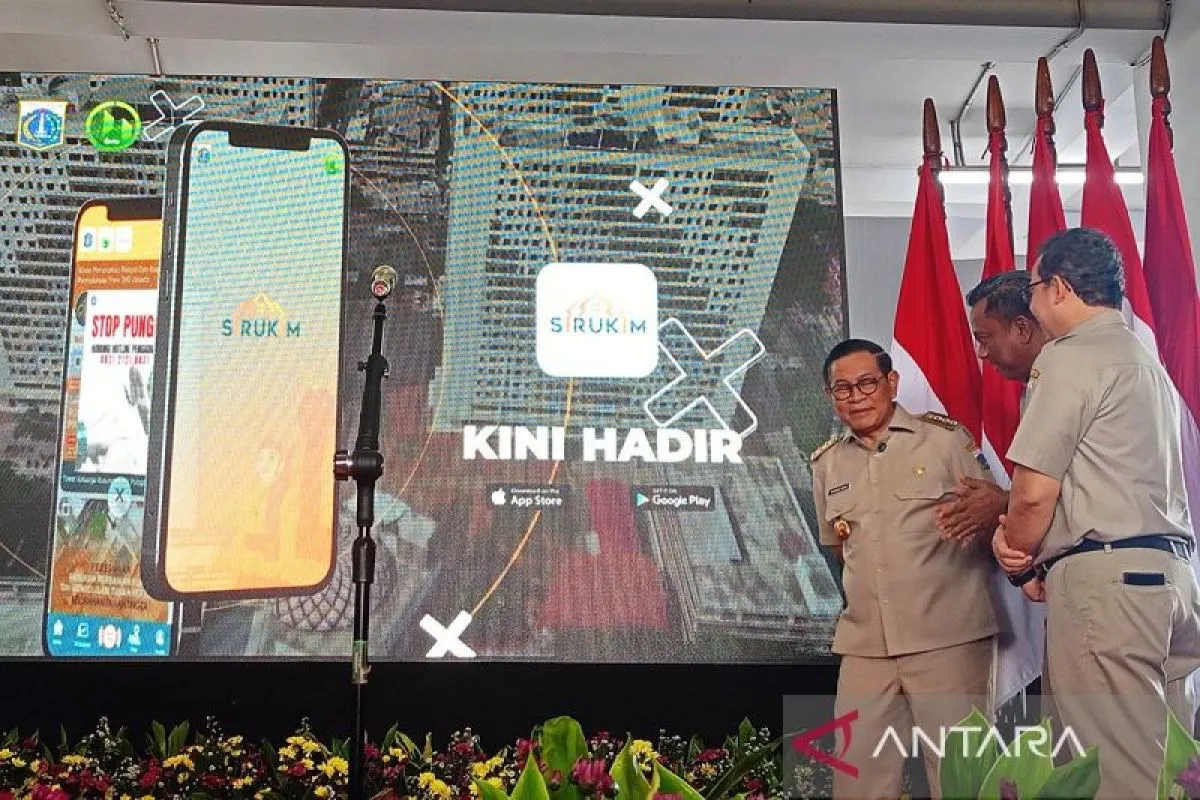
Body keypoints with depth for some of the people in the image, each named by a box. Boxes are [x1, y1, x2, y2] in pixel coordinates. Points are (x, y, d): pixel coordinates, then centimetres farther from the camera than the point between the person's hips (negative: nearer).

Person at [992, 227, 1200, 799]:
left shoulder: (1071, 357, -7)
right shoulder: (1146, 359, 22)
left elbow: (1033, 492, -12)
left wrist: (1020, 563, 6)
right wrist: (1017, 533, 7)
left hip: (1104, 576, -9)